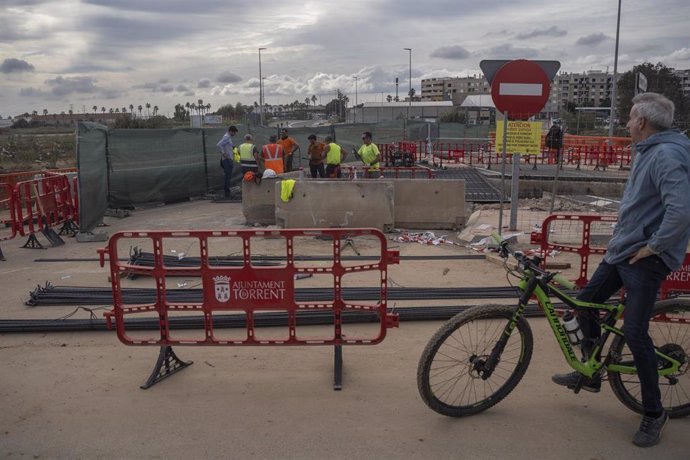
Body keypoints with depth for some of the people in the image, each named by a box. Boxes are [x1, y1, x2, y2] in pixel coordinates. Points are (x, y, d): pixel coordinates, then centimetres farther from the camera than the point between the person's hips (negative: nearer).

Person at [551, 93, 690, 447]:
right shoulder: (647, 151, 12)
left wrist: (652, 246, -23)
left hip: (646, 259, -10)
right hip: (622, 249, 10)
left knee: (634, 332, -8)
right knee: (585, 301, 13)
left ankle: (653, 412, 11)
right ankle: (590, 374, 31)